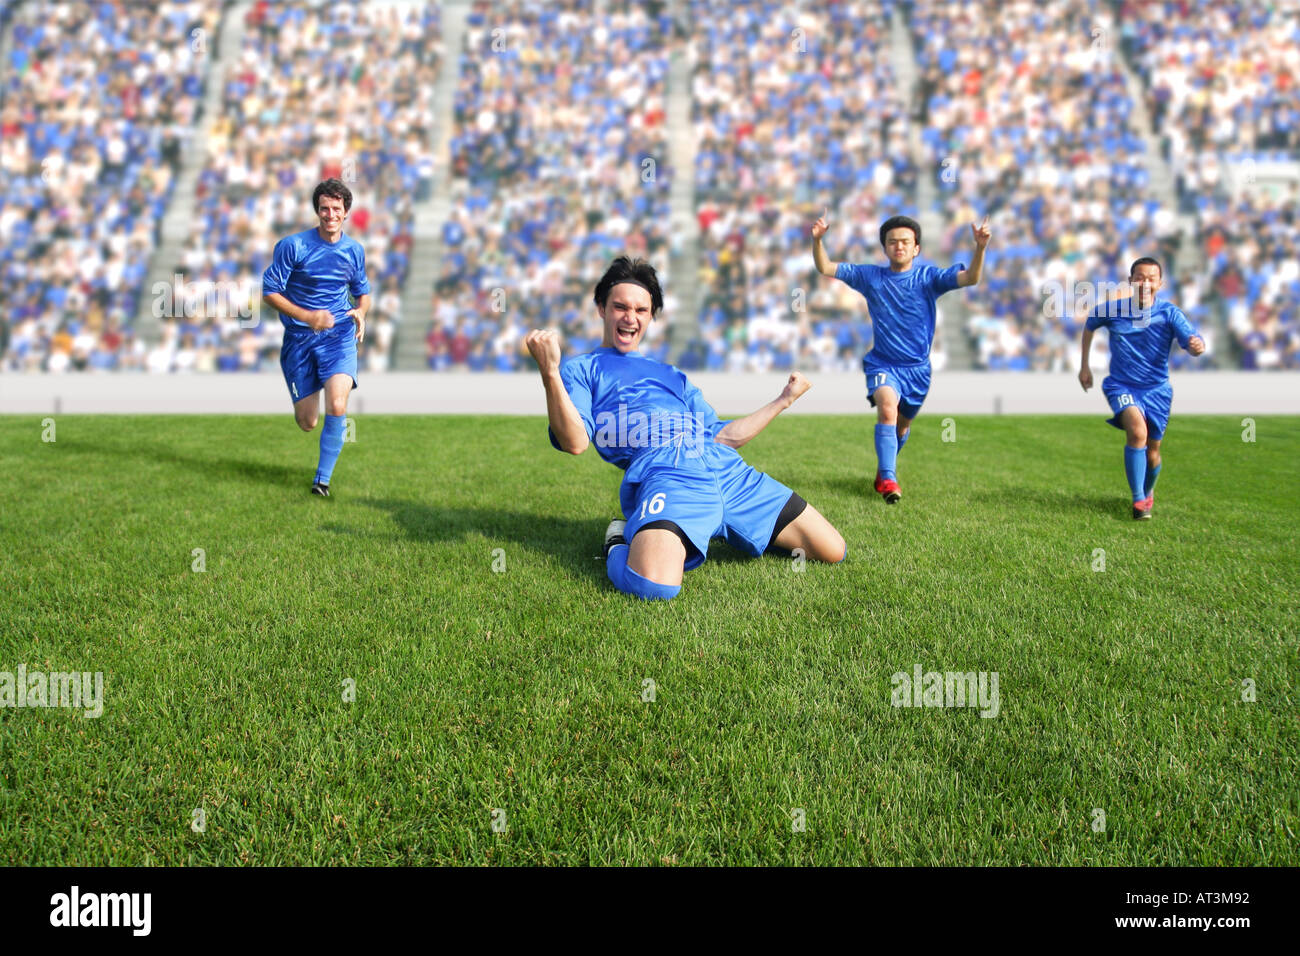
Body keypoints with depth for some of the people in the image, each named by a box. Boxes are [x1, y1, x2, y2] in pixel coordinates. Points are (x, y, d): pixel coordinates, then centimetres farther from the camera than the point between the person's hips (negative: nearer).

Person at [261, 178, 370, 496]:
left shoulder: (354, 250, 4)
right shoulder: (292, 246, -8)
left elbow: (363, 290, 20)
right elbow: (269, 291, -5)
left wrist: (361, 312, -4)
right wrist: (308, 317, -17)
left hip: (339, 335, 1)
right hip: (299, 338, -1)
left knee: (337, 407, -23)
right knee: (307, 423, 5)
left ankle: (323, 478, -7)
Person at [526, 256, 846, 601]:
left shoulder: (672, 376, 36)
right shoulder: (581, 368, 19)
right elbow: (574, 442, 0)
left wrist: (784, 399, 40)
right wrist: (549, 372, -13)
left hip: (726, 467, 6)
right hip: (664, 473, -6)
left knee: (832, 551, -2)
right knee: (654, 586, -37)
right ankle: (619, 545, -2)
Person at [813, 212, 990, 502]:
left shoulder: (928, 277, -4)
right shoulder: (870, 276, -1)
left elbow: (969, 278, -17)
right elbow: (825, 268, -2)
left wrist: (980, 247, -35)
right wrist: (818, 240, -20)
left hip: (917, 367, 2)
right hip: (882, 363, -2)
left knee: (902, 425, 16)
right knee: (887, 407, -30)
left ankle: (884, 470, 43)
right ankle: (888, 478, -27)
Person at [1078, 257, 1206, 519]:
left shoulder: (1169, 313, -10)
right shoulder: (1112, 310, -7)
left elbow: (1192, 340, -24)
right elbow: (1089, 325, 15)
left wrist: (1197, 345, -48)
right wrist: (1084, 366, 15)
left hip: (1156, 389, 1)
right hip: (1122, 386, -1)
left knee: (1152, 453, 8)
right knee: (1137, 431, -29)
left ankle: (1148, 492, 43)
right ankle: (1138, 501, -20)